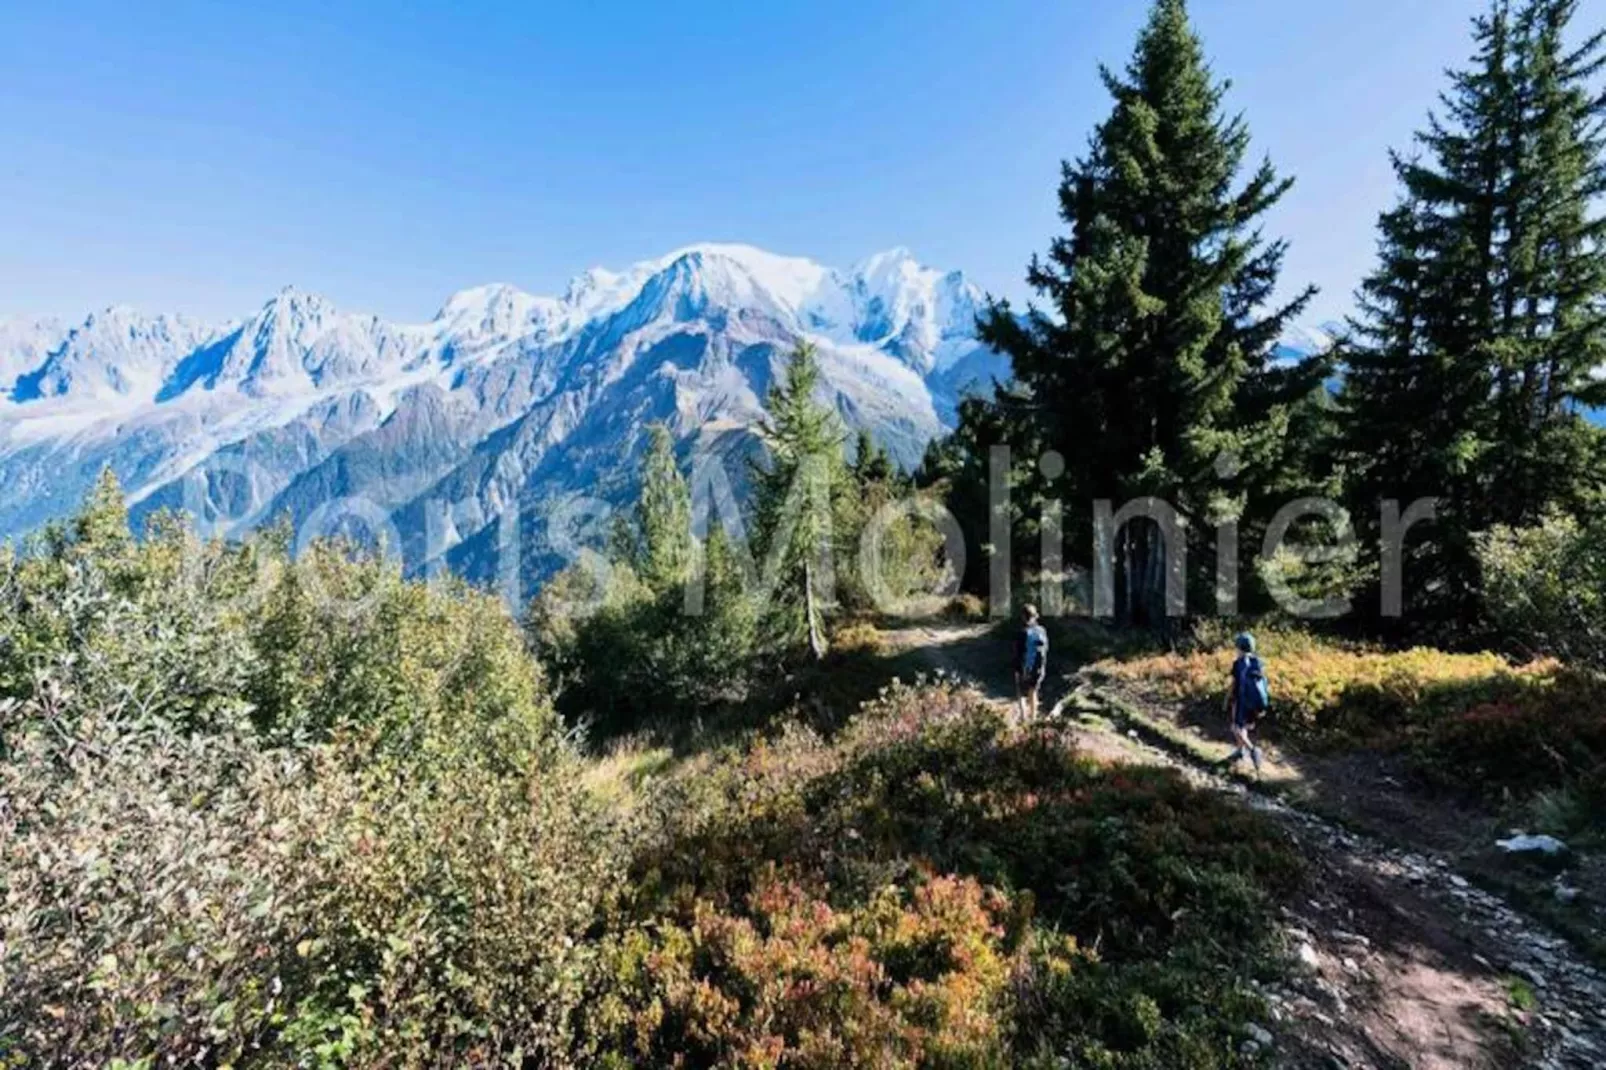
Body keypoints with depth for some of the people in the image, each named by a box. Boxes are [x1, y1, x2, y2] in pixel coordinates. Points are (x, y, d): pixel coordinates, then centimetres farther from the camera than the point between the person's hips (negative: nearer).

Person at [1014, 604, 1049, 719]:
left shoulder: (1024, 633, -18)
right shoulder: (1042, 632, -1)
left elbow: (1019, 653, -17)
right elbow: (1045, 651, 5)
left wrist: (1017, 670, -9)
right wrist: (1043, 668, 15)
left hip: (1025, 669, -5)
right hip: (1038, 669, 5)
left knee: (1023, 695, 6)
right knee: (1033, 693, 22)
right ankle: (1033, 717, 31)